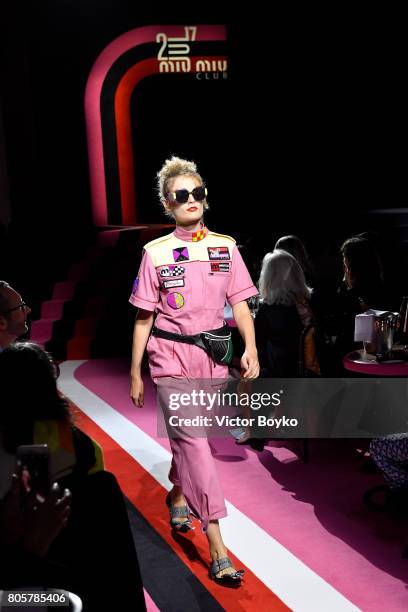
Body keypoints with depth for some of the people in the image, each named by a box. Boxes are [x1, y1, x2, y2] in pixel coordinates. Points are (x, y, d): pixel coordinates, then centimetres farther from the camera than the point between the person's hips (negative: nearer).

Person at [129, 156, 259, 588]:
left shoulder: (225, 247, 4)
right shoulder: (156, 253, -3)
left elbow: (239, 304, 5)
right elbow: (144, 316, 0)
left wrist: (250, 348, -9)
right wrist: (135, 373, 2)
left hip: (212, 356, 3)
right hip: (171, 357, -3)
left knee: (189, 435, 15)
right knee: (194, 441, -11)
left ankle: (177, 496, 45)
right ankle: (217, 549, -10)